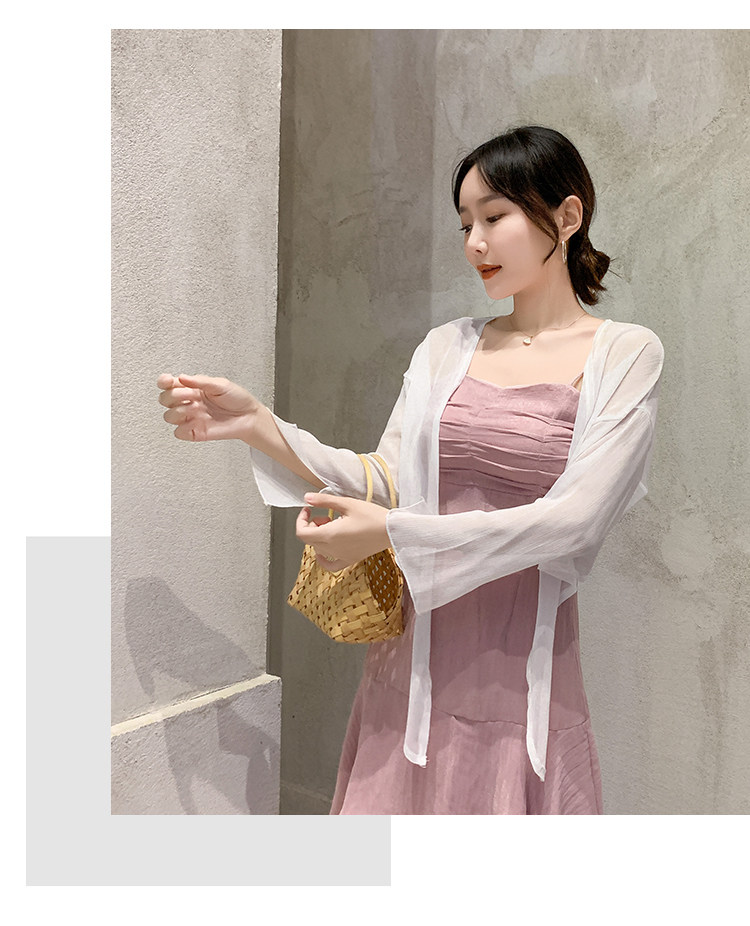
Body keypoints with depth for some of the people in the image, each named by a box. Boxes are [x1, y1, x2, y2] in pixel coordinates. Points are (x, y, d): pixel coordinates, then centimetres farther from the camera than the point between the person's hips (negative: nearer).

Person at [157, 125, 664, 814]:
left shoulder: (626, 354, -3)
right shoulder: (447, 348, 8)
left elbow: (574, 519, -13)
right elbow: (388, 481, 1)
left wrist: (393, 533, -18)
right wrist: (258, 425, -12)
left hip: (521, 673, -2)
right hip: (415, 659, 3)